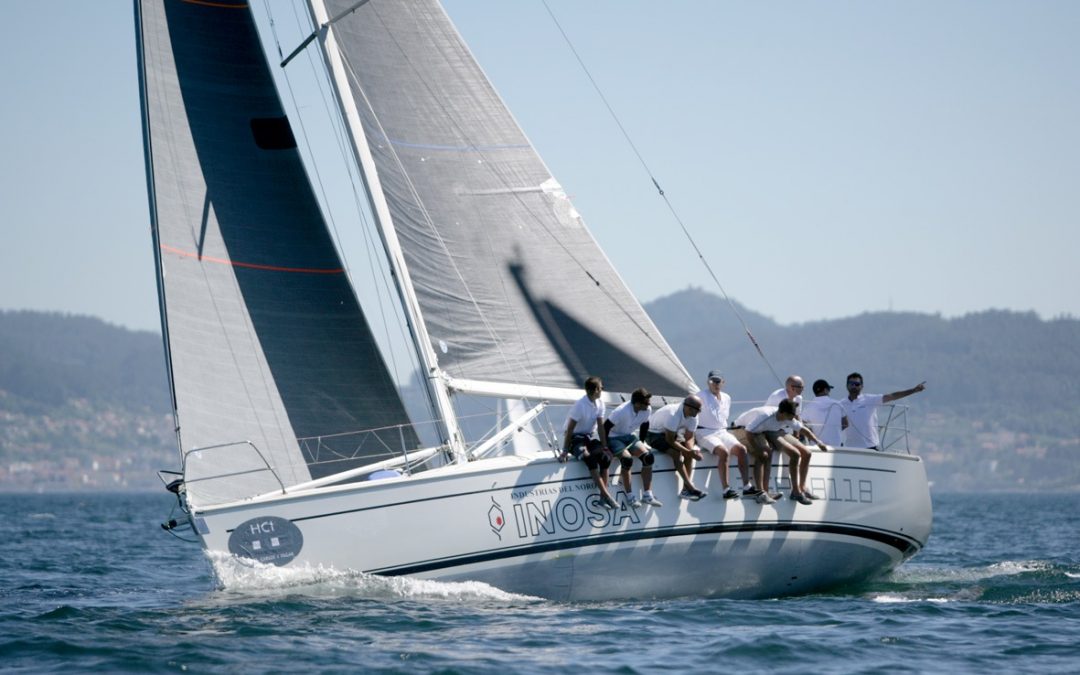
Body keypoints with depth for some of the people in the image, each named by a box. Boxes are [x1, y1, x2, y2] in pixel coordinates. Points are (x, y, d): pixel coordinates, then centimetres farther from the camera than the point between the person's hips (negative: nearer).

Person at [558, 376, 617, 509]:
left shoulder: (599, 404, 2)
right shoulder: (580, 405, -18)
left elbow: (600, 427, 1)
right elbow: (570, 429, -17)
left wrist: (604, 447, -10)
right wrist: (565, 451, -18)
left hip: (590, 437, 6)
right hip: (576, 438, -6)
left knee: (605, 456, -22)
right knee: (589, 458, -34)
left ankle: (603, 497, -24)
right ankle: (606, 494, -38)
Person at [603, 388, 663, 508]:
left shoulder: (647, 411, -8)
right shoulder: (621, 411, -28)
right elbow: (605, 427, -23)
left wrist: (641, 444, 12)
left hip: (630, 437, 6)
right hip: (614, 438, -6)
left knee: (648, 456, -16)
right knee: (627, 458, -32)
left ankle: (647, 495, -12)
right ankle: (630, 496, -22)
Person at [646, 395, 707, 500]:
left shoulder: (693, 417, -10)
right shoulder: (673, 414, -35)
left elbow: (689, 438, -6)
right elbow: (670, 440, -32)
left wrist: (692, 451, -28)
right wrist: (688, 451, -36)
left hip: (673, 433, 8)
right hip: (654, 433, -8)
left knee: (689, 453, -14)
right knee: (676, 452, -30)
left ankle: (685, 489, -15)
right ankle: (690, 488, -31)